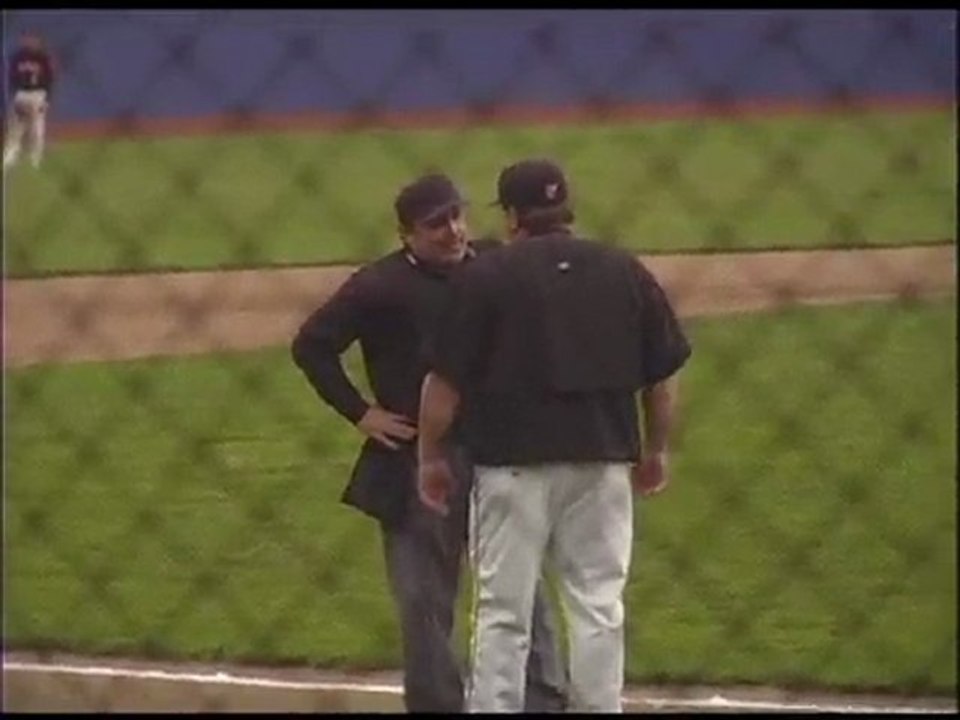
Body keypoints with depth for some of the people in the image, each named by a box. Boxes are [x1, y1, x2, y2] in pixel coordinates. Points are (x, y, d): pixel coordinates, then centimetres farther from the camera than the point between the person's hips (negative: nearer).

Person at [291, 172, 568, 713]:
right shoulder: (381, 286, -7)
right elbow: (312, 345, -3)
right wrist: (359, 412, -7)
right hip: (416, 462, -2)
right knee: (426, 605, 5)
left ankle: (547, 702, 9)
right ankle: (438, 705, 15)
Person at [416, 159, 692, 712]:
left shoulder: (485, 277, -4)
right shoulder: (625, 272, 6)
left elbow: (445, 380, -6)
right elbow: (664, 373, 9)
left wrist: (431, 457, 6)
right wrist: (656, 451, 21)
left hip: (515, 463, -3)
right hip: (603, 461, 3)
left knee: (504, 611, 3)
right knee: (599, 607, 8)